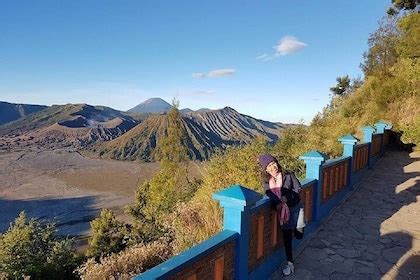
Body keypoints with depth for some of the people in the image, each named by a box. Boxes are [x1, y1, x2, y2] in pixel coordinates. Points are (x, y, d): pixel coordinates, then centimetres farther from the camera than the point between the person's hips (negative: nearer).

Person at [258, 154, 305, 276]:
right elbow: (269, 193, -17)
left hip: (295, 207, -2)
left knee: (298, 235, -2)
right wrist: (278, 203, -34)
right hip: (282, 209, 2)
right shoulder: (266, 180, -3)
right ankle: (290, 263, 24)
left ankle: (298, 227, 36)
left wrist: (287, 197, -22)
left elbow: (298, 188, -8)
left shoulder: (288, 175, -10)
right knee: (287, 237, 7)